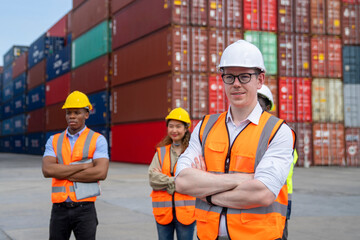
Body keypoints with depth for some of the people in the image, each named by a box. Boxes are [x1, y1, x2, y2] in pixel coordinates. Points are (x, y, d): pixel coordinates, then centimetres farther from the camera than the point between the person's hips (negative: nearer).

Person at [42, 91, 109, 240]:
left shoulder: (97, 140, -1)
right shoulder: (54, 141, 8)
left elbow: (101, 173, -15)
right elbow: (47, 170, -9)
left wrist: (62, 173, -11)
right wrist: (83, 166, -14)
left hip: (85, 210, -2)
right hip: (59, 209, 3)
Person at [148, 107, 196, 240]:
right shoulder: (161, 151, 11)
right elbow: (152, 179, -2)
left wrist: (164, 179, -9)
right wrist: (176, 181, -12)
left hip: (185, 210, -3)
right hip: (163, 210, 3)